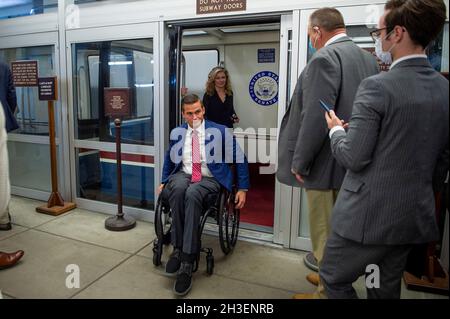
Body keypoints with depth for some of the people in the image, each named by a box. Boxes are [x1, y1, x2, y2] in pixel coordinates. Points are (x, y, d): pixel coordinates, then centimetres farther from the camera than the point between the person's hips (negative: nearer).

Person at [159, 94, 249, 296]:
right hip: (183, 175, 3)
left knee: (192, 194, -37)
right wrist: (164, 181, 19)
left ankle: (187, 262, -32)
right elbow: (169, 159, 28)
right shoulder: (176, 133, 12)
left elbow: (241, 159, 3)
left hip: (209, 179, -3)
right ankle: (178, 248, -21)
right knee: (178, 189, -35)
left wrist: (242, 189, 0)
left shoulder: (220, 132, 1)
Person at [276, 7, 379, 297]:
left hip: (327, 162, -9)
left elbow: (316, 118, -24)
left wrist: (299, 162, -15)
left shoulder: (325, 58, -17)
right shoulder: (368, 58, 9)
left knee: (325, 231, 8)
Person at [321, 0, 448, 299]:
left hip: (370, 215, -7)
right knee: (386, 289, 24)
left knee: (334, 279, 14)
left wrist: (337, 130, 1)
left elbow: (354, 158, -19)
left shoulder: (377, 87, -19)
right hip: (415, 216, 8)